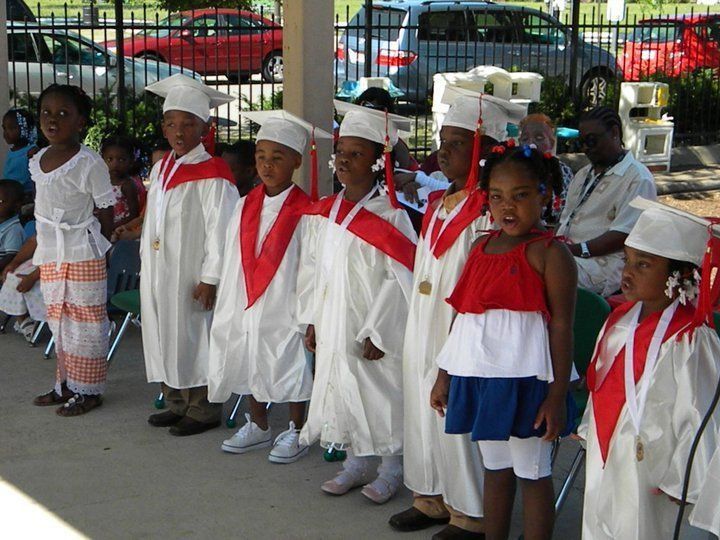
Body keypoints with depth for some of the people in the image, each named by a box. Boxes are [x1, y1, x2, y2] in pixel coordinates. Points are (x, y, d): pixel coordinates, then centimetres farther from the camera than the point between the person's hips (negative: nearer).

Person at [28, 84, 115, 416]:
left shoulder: (88, 163, -14)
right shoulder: (37, 161, 6)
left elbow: (106, 214, -9)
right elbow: (42, 214, 15)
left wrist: (88, 246, -7)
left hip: (82, 258, -7)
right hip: (49, 257, 7)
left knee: (84, 324, 2)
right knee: (59, 322, 15)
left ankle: (88, 391, 11)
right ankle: (66, 385, 27)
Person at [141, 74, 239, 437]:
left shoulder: (212, 173, -13)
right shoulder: (161, 168, 12)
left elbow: (219, 229, -16)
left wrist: (211, 277, -18)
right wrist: (147, 266, 16)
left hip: (191, 275, -8)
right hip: (159, 271, 8)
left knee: (192, 335, -1)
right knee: (163, 335, 13)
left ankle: (203, 410, 12)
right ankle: (176, 403, 26)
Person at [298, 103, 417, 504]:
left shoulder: (390, 216, -13)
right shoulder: (322, 213, 6)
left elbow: (398, 280, -14)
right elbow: (311, 268, 12)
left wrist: (376, 332, -15)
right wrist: (311, 320, 8)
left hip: (373, 327, -6)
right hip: (333, 325, 6)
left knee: (382, 392, 2)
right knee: (340, 386, 13)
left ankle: (392, 468, 19)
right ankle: (356, 462, 29)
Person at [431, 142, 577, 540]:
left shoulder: (549, 253, -9)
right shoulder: (481, 247, 11)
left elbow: (561, 325, -12)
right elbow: (463, 315, 16)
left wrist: (558, 394, -15)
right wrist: (443, 376, 17)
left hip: (524, 379, -7)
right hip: (479, 374, 7)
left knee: (532, 474, 4)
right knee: (495, 468, 18)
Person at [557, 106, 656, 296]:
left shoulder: (638, 178, -4)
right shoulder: (584, 174, 25)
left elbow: (623, 235, -13)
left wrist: (578, 250, -19)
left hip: (604, 264, -8)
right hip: (567, 253, 8)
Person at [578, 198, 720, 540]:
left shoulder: (689, 340, -22)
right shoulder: (621, 318, 3)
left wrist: (681, 481, -17)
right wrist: (590, 430, 21)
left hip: (647, 466, -8)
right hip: (603, 458, 8)